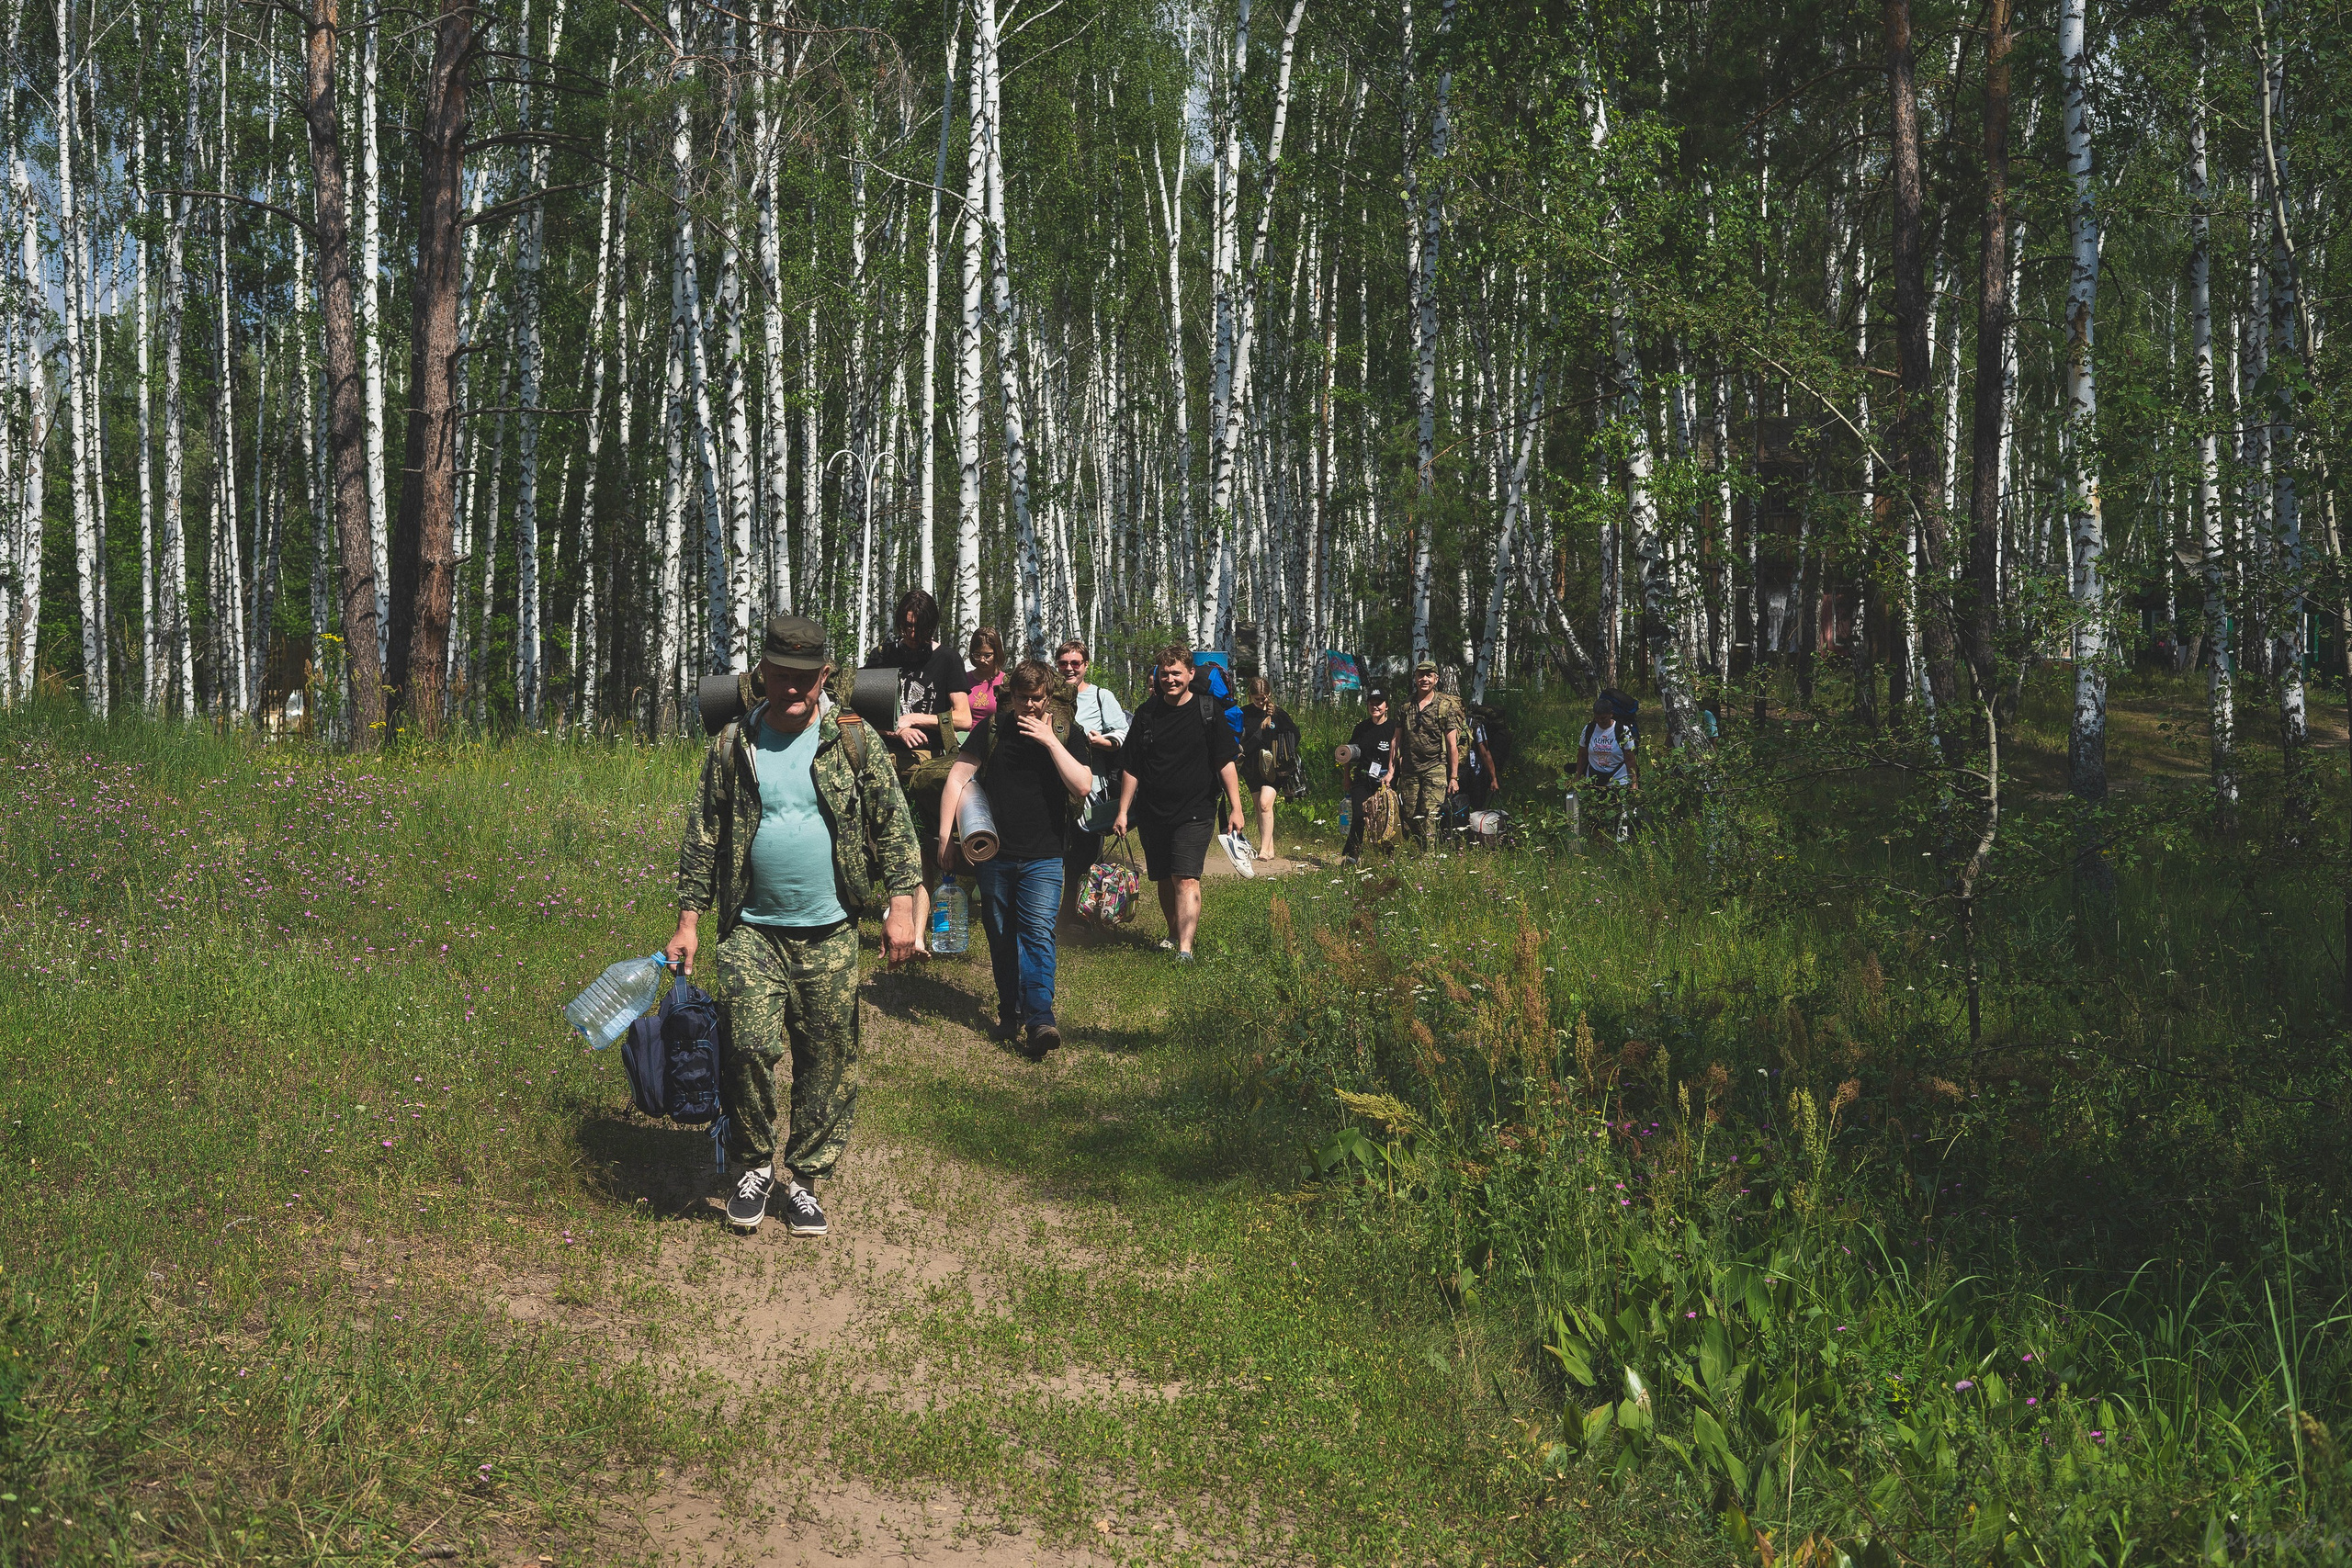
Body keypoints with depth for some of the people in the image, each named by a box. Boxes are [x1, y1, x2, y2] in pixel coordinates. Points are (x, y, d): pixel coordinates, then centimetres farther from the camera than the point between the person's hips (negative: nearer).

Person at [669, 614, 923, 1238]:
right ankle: (753, 1164, 5)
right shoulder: (731, 747, 4)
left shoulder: (853, 742, 2)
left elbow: (894, 826, 4)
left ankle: (805, 1177, 20)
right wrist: (689, 921, 4)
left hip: (830, 933, 1)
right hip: (753, 930, -1)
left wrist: (901, 906, -4)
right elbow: (702, 839, 8)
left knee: (828, 1063, 4)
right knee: (749, 1044, -17)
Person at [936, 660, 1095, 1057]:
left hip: (1043, 856, -2)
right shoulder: (992, 728, 3)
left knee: (1038, 935, -14)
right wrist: (945, 836, -2)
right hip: (994, 855, 2)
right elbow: (957, 778, 3)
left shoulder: (1066, 732, 1)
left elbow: (1082, 786, -11)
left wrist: (1050, 741, -17)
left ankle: (1040, 1018, -19)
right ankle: (1010, 1011, 21)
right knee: (1001, 937, 9)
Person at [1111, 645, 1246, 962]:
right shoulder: (1147, 714, 6)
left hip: (1194, 813, -4)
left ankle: (1185, 948, -20)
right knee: (1164, 879, 13)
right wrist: (1122, 812, 8)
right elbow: (1131, 767, 10)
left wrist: (1235, 807, -7)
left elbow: (1226, 763, -2)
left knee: (1186, 879, -15)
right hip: (1152, 813, 4)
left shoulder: (1208, 713, -3)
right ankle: (1174, 933, 33)